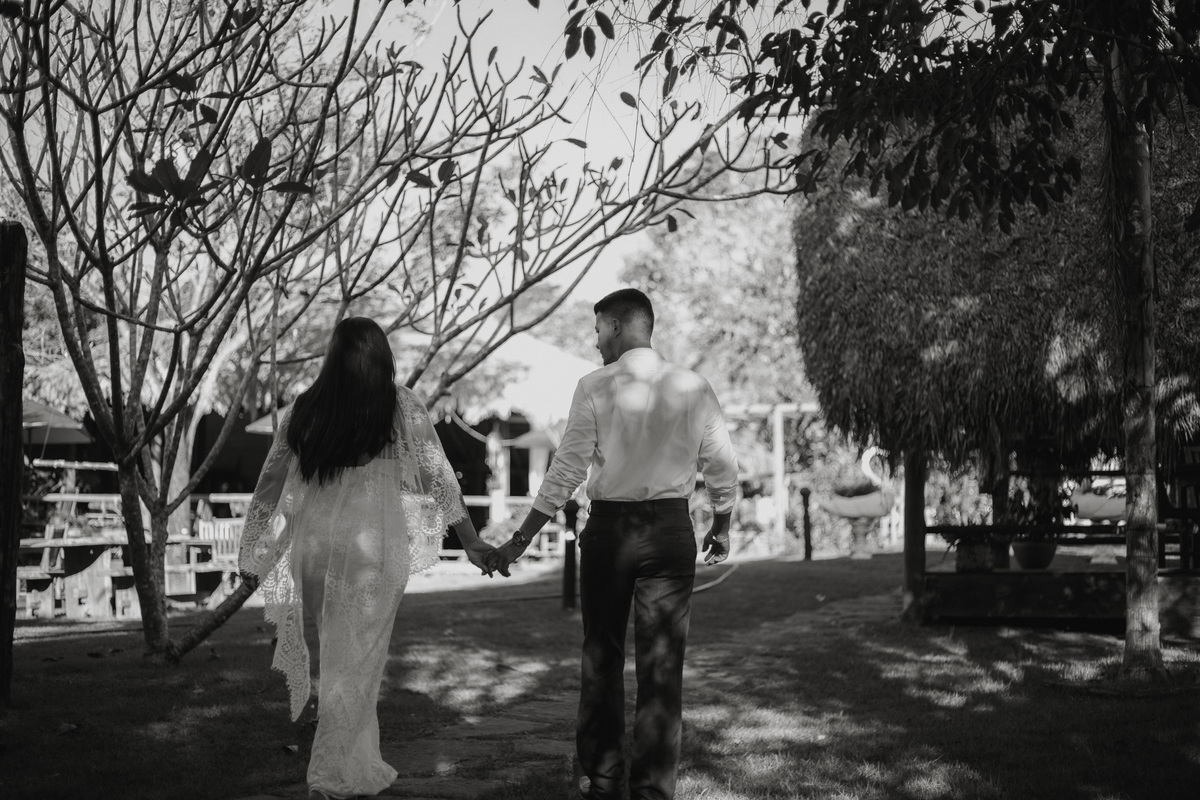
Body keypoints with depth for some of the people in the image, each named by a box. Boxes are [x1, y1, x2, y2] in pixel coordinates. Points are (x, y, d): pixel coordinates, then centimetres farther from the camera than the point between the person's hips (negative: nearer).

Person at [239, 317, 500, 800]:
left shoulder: (303, 411, 5)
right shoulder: (401, 407, -4)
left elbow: (270, 483, 9)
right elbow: (437, 477, -1)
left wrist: (255, 552, 19)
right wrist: (471, 542, 6)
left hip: (313, 545, 4)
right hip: (373, 545, -4)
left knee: (338, 659, 17)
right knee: (357, 662, 5)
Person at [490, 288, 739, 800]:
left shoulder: (594, 387, -7)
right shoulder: (694, 388, 1)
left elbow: (566, 473, -9)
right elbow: (723, 468, 5)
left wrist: (520, 540, -3)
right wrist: (721, 528, 21)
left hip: (609, 528, -1)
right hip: (672, 530, 2)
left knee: (602, 657, 13)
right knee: (662, 663, 6)